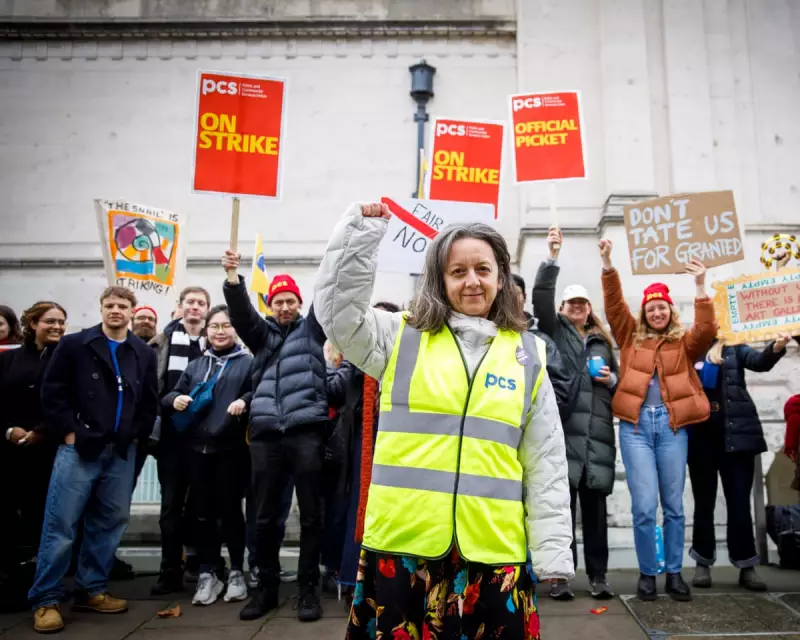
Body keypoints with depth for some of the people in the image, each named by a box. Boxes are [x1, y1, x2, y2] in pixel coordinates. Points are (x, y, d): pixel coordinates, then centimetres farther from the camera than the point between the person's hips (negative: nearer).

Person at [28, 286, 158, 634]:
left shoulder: (144, 353, 10)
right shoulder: (73, 345, 1)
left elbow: (150, 400, 14)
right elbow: (52, 392, -3)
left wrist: (136, 434, 4)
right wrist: (68, 432, -8)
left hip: (121, 452, 4)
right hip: (79, 447, -4)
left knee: (109, 523, 9)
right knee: (60, 524, -3)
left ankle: (92, 590, 22)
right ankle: (45, 599, 7)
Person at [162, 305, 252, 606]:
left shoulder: (247, 362, 3)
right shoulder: (195, 365, 16)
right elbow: (170, 397, 15)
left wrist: (245, 401, -29)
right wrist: (175, 399, -8)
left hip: (231, 449, -4)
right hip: (198, 448, 4)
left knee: (230, 510, 4)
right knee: (202, 512, 8)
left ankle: (236, 573, 17)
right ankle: (206, 575, 19)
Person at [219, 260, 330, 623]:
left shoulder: (312, 329, 16)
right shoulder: (261, 332, 18)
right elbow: (240, 312, 3)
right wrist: (232, 277, -14)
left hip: (306, 429, -2)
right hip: (265, 432, 2)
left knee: (310, 514, 2)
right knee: (265, 516, 7)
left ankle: (308, 589, 13)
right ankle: (266, 587, 21)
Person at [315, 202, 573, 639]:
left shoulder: (527, 355, 6)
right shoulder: (402, 338, 5)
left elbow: (546, 464, 7)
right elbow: (337, 309, -7)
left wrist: (551, 551, 3)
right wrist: (362, 232, -11)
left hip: (494, 552, 1)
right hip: (401, 545, 0)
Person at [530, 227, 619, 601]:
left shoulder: (603, 342, 22)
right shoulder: (555, 331, 11)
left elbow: (618, 381, 27)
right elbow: (540, 297, -4)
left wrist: (611, 380, 4)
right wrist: (552, 257, -10)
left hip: (597, 433, 3)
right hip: (563, 429, -3)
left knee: (595, 506, 5)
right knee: (561, 504, -3)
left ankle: (598, 575, 14)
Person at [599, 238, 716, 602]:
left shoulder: (685, 343, 11)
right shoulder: (631, 337, 14)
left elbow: (707, 332, -7)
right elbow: (614, 306, 5)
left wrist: (700, 288, -15)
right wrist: (607, 266, -5)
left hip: (672, 425, 0)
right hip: (635, 425, 0)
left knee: (673, 504, 7)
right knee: (644, 505, -4)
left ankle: (674, 573, 19)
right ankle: (647, 573, 11)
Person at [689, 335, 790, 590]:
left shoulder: (734, 348, 6)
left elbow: (760, 361, -12)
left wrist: (776, 348, -33)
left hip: (735, 434, 0)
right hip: (700, 437, 0)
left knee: (739, 502, 3)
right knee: (704, 502, 9)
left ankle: (747, 566, 12)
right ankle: (703, 564, 18)